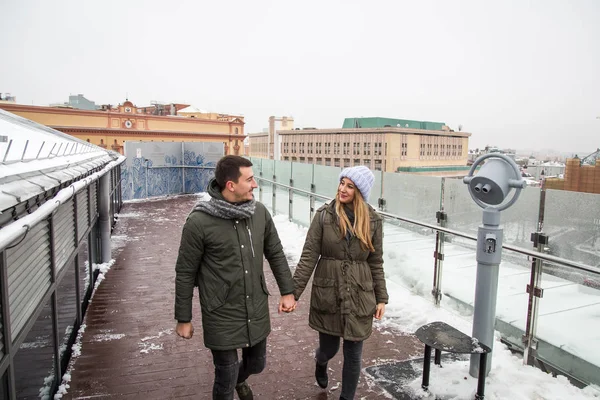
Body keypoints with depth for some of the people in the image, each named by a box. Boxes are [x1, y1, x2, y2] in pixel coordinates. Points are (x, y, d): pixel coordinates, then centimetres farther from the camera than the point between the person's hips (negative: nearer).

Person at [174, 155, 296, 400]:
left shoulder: (259, 212, -6)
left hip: (257, 312, 5)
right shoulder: (199, 222, -19)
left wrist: (287, 291, 6)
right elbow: (185, 274, -9)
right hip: (221, 318, -4)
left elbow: (275, 253, 7)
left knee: (256, 364, 25)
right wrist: (183, 319, -3)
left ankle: (240, 380, 60)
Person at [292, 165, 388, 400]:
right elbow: (309, 256, -8)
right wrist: (293, 292, -11)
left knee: (353, 356, 11)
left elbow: (376, 263, 4)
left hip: (359, 297, 1)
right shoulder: (324, 216, -8)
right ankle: (320, 362, 54)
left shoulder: (373, 221, -3)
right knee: (329, 349, 16)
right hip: (327, 296, -1)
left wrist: (381, 298, 4)